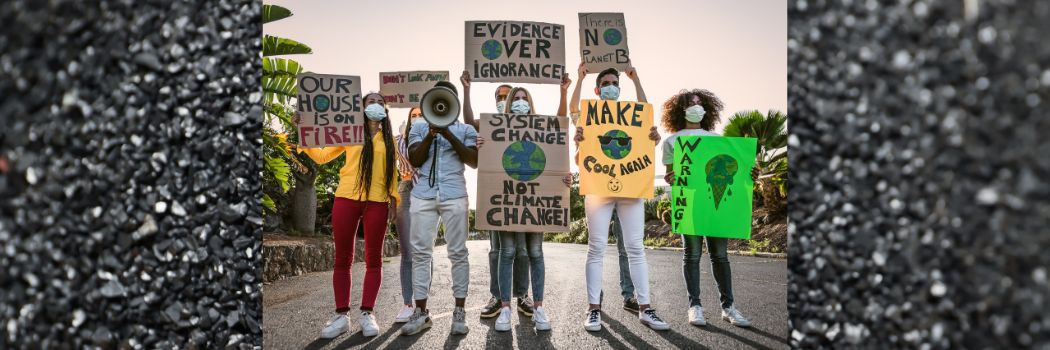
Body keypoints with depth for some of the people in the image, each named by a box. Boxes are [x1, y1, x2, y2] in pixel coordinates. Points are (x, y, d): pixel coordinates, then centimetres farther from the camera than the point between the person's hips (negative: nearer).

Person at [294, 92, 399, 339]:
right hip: (347, 198, -1)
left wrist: (393, 200, 5)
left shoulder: (389, 139, 14)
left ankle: (366, 313, 7)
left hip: (377, 202, 1)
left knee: (373, 259, 1)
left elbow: (391, 173, 14)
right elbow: (322, 156, 14)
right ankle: (342, 315, 6)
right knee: (343, 258, 0)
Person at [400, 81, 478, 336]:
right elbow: (414, 160, 4)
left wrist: (449, 135, -8)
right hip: (423, 195, 1)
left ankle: (459, 311, 4)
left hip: (454, 195, -1)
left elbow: (474, 162, -1)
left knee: (458, 253, -1)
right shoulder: (419, 127, 17)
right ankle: (421, 312, 4)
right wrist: (431, 134, -9)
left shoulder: (465, 129, 13)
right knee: (420, 252, -1)